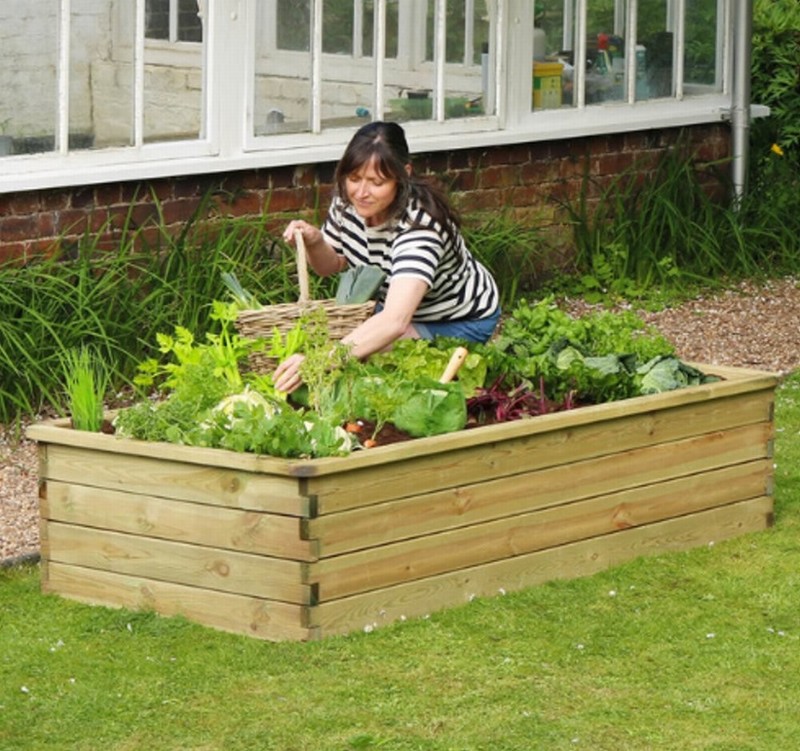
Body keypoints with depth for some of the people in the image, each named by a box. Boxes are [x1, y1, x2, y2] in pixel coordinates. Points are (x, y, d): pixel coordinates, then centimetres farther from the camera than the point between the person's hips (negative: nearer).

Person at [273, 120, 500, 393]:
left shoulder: (420, 225, -39)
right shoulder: (346, 202, -17)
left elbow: (394, 321, -54)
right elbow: (332, 265, 4)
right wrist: (313, 242, -22)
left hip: (462, 321, -6)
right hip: (397, 306, 6)